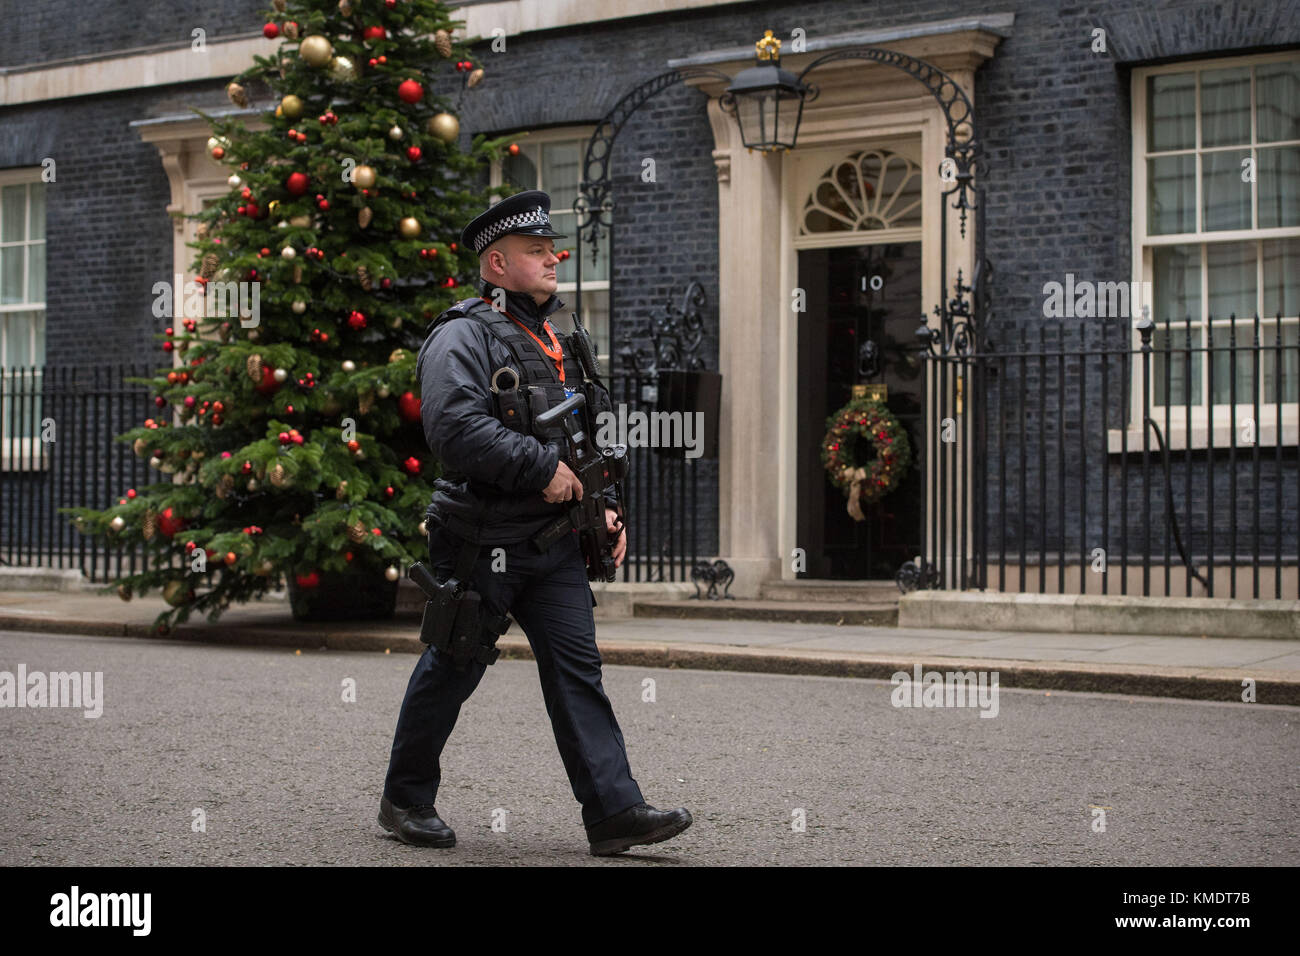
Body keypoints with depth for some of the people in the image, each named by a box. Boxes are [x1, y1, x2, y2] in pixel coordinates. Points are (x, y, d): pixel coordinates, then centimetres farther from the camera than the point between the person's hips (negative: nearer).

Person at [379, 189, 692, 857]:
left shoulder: (555, 342, 18)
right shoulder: (463, 336, -10)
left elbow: (584, 436, 26)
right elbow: (455, 427, -26)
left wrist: (603, 505, 13)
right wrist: (543, 465, -23)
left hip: (553, 540, 7)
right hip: (481, 543, -7)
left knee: (577, 667, -1)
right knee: (451, 671, 5)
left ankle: (614, 812, -4)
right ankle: (406, 800, 22)